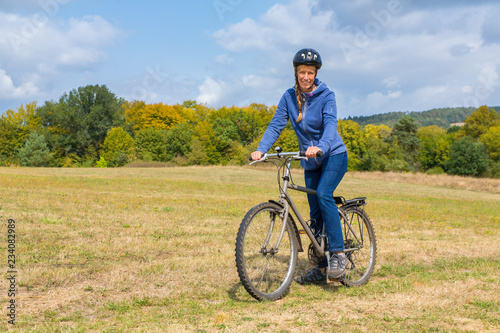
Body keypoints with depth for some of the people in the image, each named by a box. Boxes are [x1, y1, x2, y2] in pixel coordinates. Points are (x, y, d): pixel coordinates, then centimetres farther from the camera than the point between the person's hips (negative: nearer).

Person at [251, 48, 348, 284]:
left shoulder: (326, 96, -13)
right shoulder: (289, 97, -2)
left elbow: (330, 124, -28)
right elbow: (276, 124, -8)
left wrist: (320, 147, -47)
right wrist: (261, 149, -24)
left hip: (334, 155, -4)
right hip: (311, 162, 5)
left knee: (324, 194, -29)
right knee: (315, 214, 6)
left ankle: (338, 253, -22)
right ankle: (321, 268, 15)